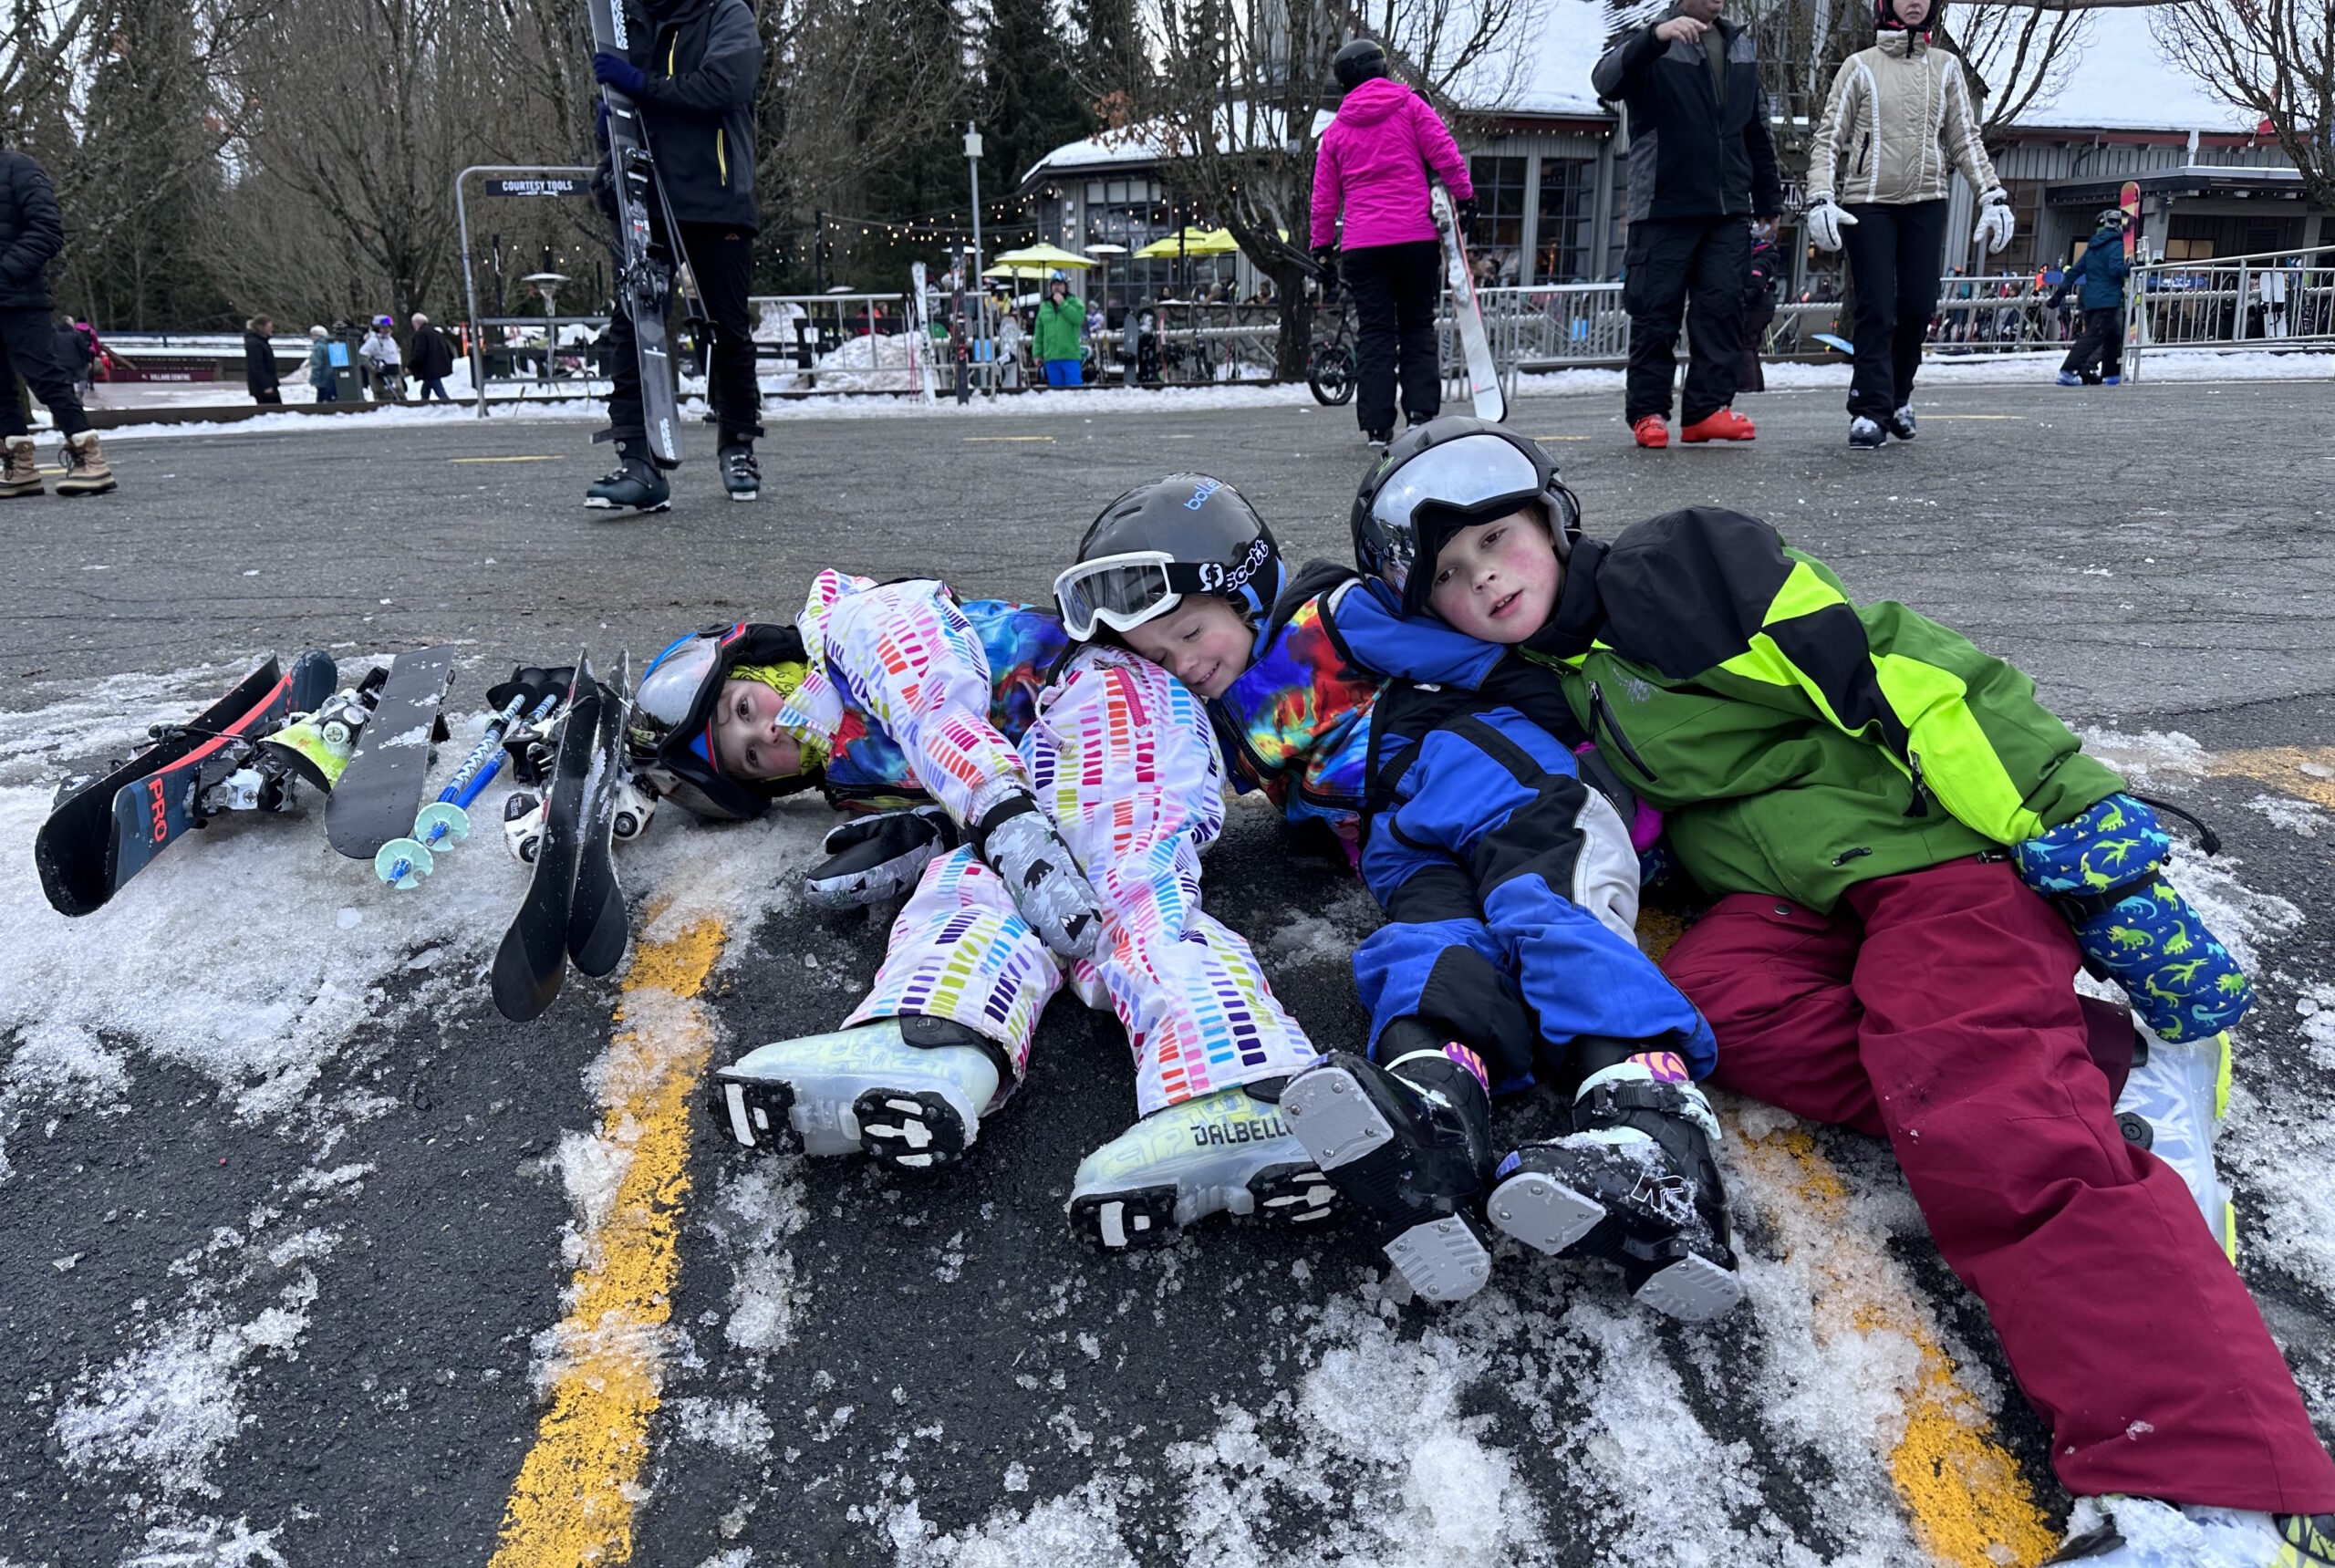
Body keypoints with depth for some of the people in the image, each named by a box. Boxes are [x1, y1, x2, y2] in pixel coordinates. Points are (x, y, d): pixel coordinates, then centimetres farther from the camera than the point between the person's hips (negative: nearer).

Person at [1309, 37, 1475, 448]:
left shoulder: (1336, 129, 13)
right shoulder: (1410, 105, 6)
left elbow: (1324, 196, 15)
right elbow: (1444, 154, -4)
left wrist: (1322, 246, 21)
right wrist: (1464, 196, 4)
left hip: (1361, 245, 1)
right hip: (1416, 236, -1)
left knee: (1375, 332, 3)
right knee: (1418, 325, 9)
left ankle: (1377, 425, -2)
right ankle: (1422, 411, -2)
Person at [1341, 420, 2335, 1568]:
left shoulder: (1674, 570, -8)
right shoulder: (1542, 675, 13)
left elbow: (1898, 676, -15)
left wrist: (2083, 840, -21)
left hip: (1940, 844, -6)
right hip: (1790, 899, 6)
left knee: (2000, 1138, -29)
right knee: (1709, 998, -27)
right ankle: (2078, 1071, -20)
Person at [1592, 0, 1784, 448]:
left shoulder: (1740, 46, 18)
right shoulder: (1651, 45, -1)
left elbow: (1757, 131, 23)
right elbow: (1606, 82, -22)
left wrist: (1769, 201, 21)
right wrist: (1655, 37, -37)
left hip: (1728, 210, 5)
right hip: (1664, 208, -5)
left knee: (1723, 306, -1)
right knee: (1656, 310, -1)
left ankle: (1707, 408, 1)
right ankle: (1648, 412, 7)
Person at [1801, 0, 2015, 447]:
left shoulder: (1945, 66, 12)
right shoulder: (1860, 67, 4)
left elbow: (1966, 140, 12)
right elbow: (1828, 139, 2)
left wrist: (1993, 197, 2)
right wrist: (1821, 199, -13)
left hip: (1926, 203, 3)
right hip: (1868, 204, -3)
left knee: (1918, 307, 0)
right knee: (1877, 310, -8)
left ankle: (1897, 394, 20)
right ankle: (1870, 410, -5)